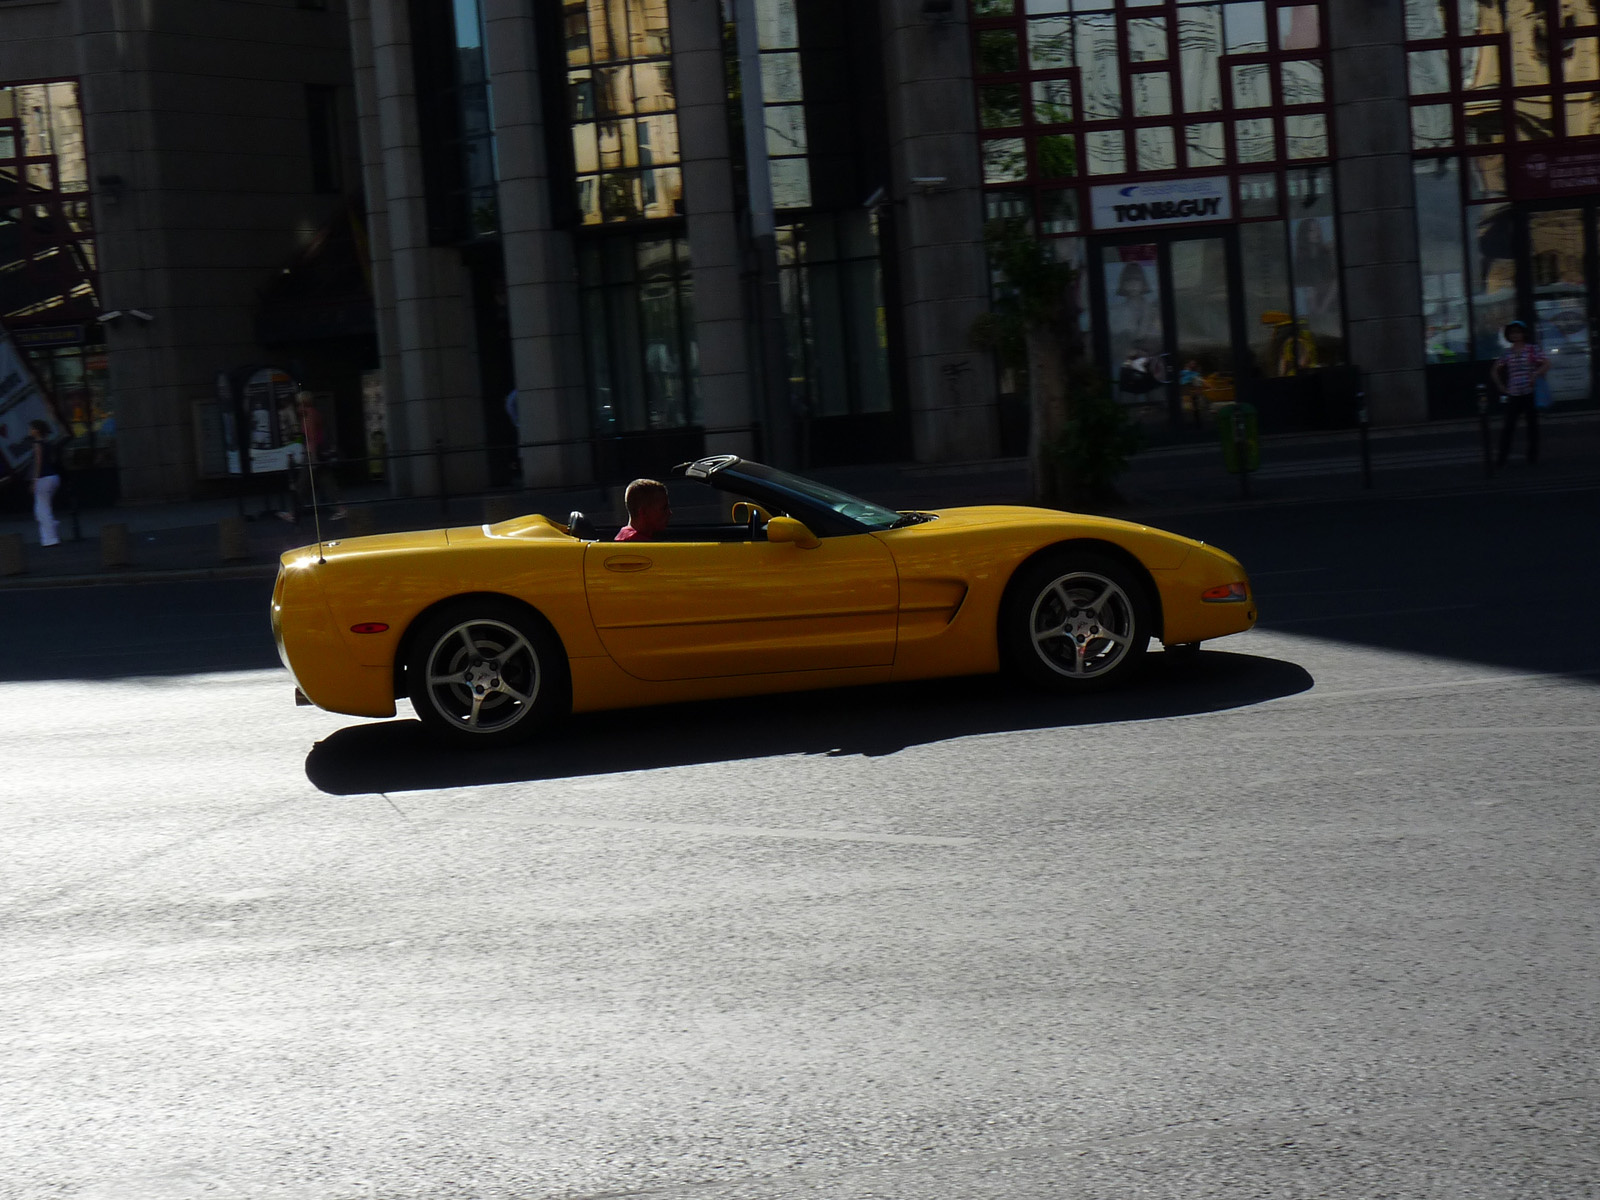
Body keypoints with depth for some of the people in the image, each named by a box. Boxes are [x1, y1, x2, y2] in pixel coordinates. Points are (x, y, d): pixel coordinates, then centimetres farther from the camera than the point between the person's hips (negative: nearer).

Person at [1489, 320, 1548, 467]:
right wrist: (1501, 387, 9)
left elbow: (1546, 364, -6)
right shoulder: (1507, 352, 9)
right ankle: (1502, 458, -2)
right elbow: (1495, 370, 18)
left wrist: (1535, 375, -20)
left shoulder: (1534, 348, 1)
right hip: (1513, 394, 2)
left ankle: (1533, 456, 11)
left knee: (1532, 424, 4)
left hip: (1530, 393, -2)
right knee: (1509, 425, -3)